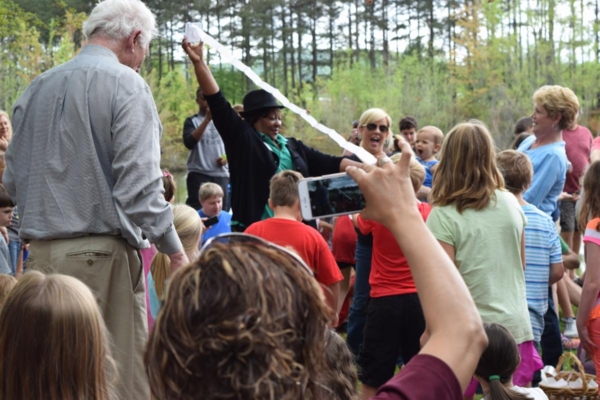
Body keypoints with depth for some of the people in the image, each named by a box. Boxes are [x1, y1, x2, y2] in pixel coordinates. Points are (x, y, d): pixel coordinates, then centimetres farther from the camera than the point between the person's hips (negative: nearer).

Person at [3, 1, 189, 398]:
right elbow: (139, 184, -15)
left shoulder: (37, 88, 12)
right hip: (102, 253, -6)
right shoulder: (126, 85, -7)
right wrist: (176, 252, -9)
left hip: (42, 254, 7)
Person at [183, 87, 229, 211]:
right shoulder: (192, 121, 2)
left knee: (222, 209, 5)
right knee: (196, 209, -11)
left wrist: (227, 158, -3)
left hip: (221, 173, 4)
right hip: (198, 173, -4)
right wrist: (207, 119, -17)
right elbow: (189, 143, -16)